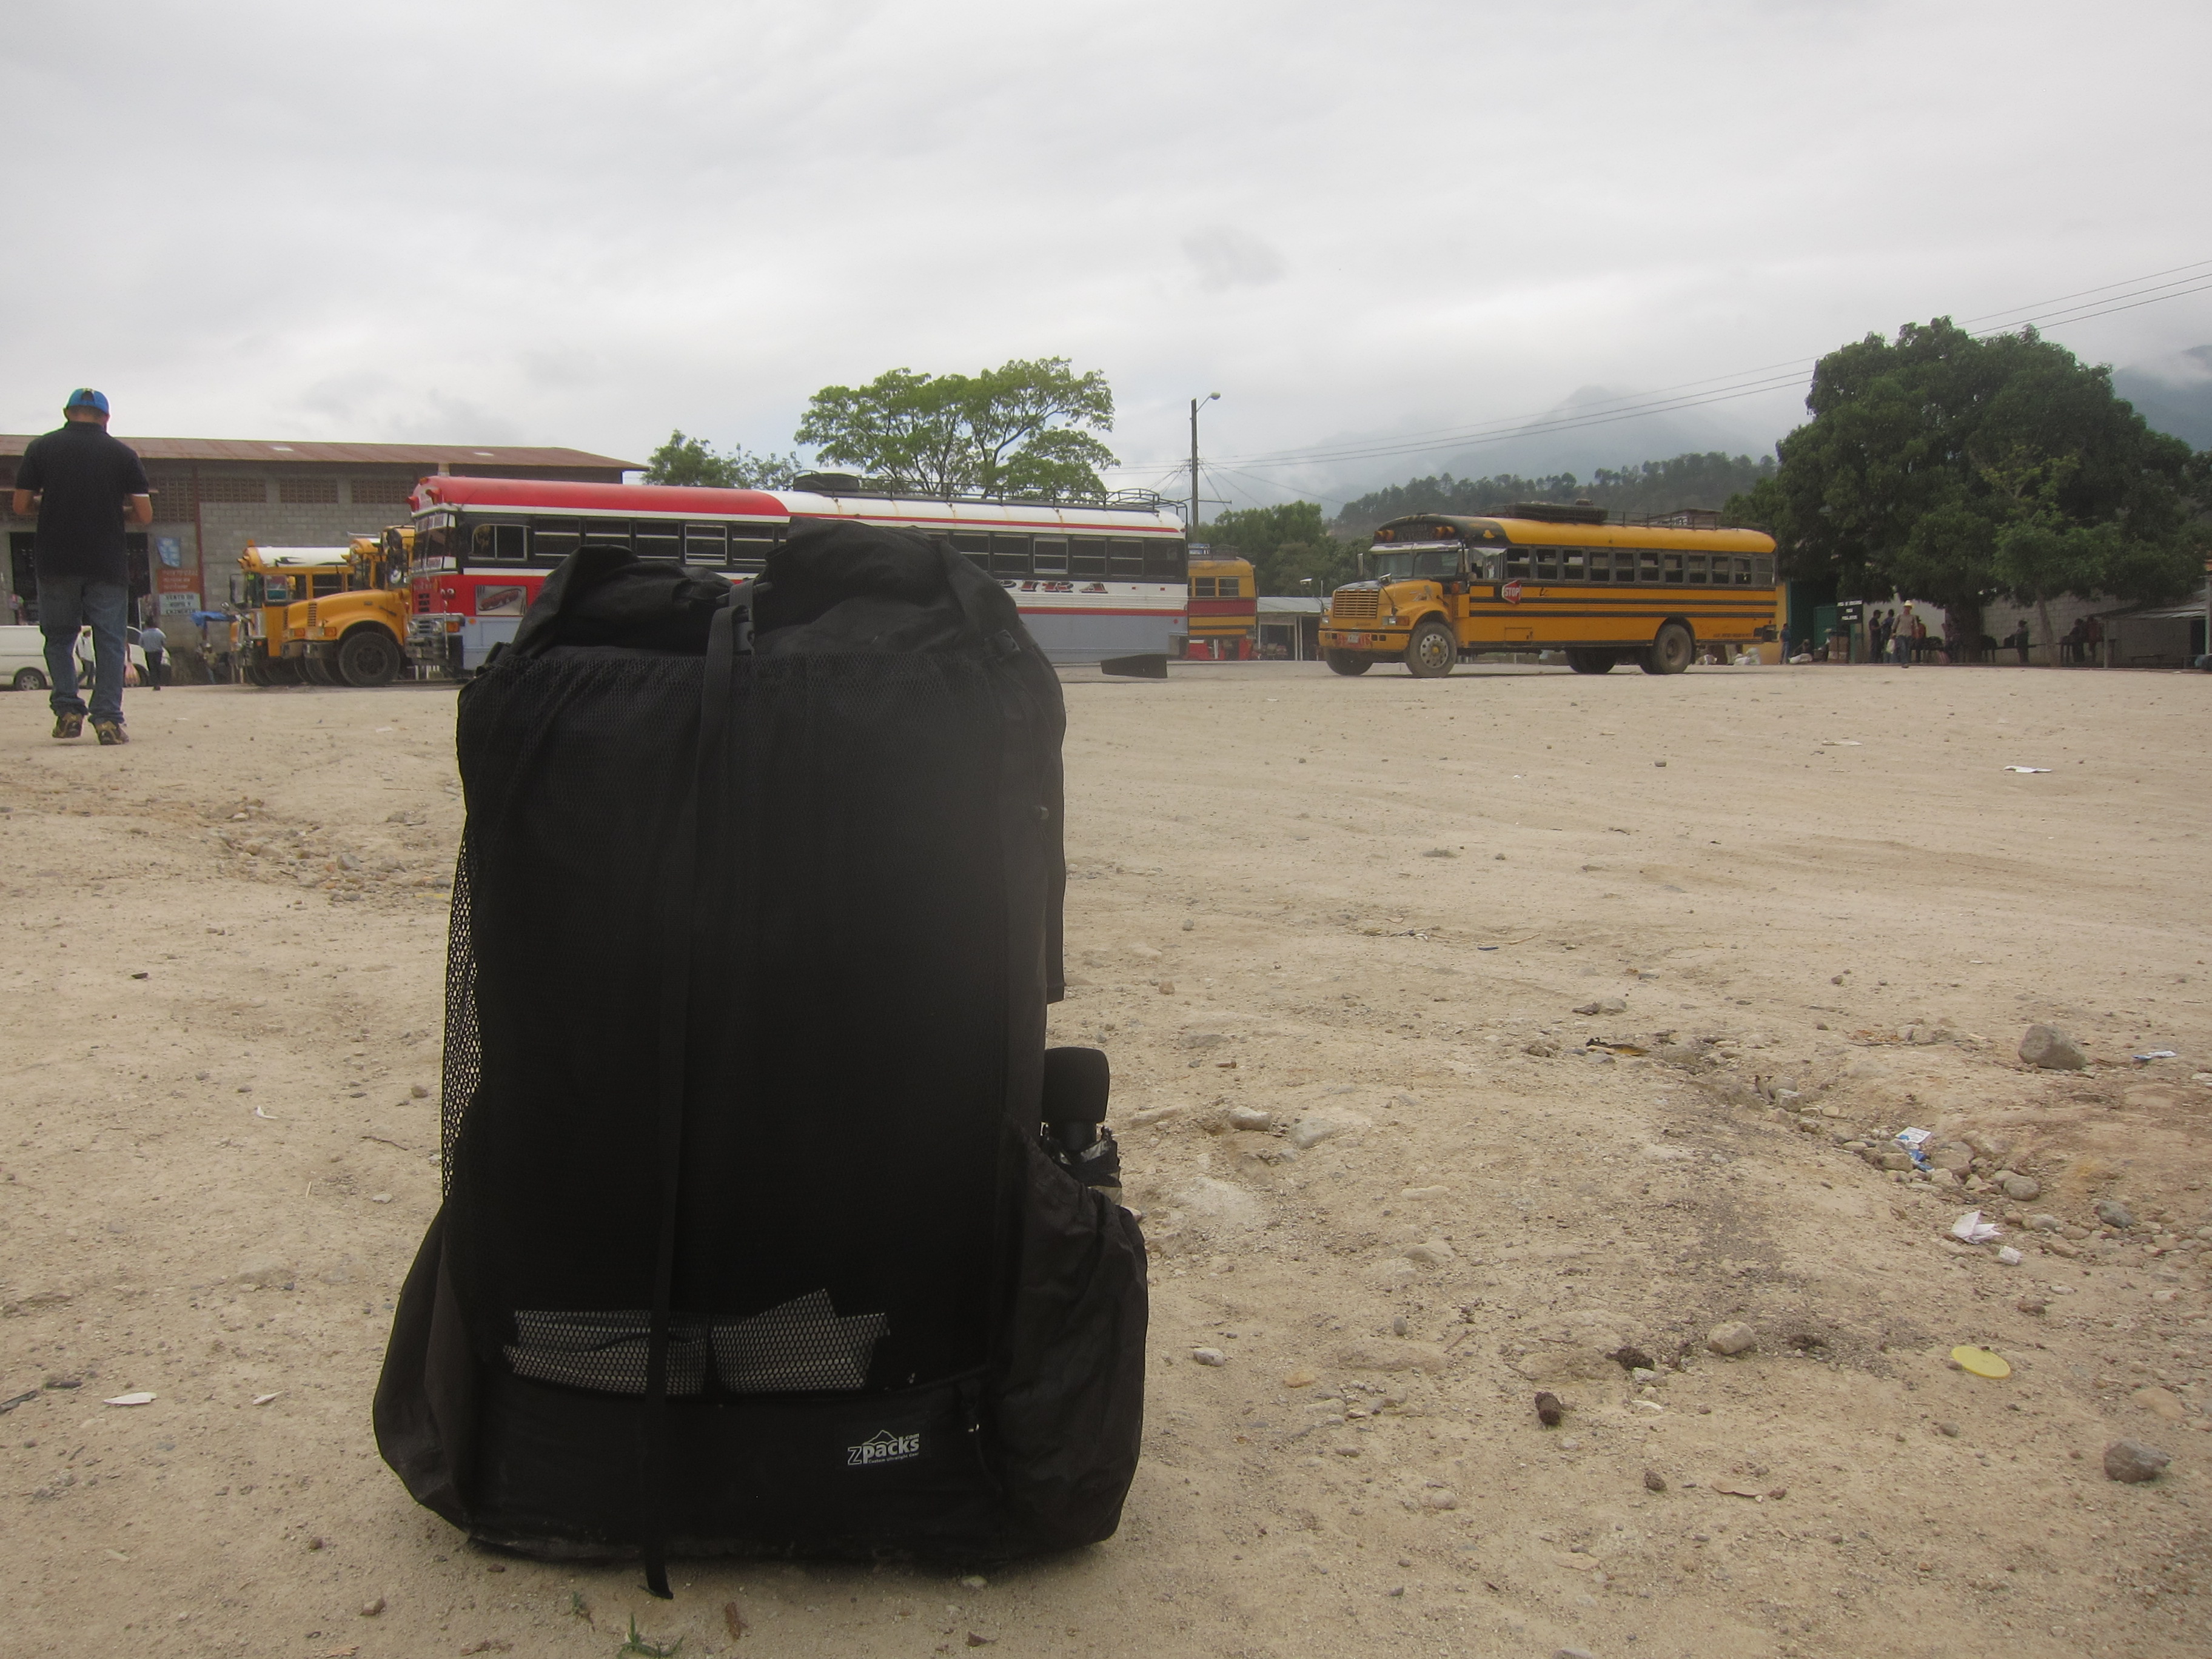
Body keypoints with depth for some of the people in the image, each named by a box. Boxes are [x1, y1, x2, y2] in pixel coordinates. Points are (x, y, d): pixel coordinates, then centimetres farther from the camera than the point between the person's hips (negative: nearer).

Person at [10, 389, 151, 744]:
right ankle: (108, 719, -4)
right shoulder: (123, 453, 1)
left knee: (59, 639, 14)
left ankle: (67, 710, 4)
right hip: (108, 564, 0)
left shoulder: (40, 448, 2)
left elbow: (21, 507, 1)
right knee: (110, 642, 3)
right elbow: (145, 516, -1)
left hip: (56, 563, 1)